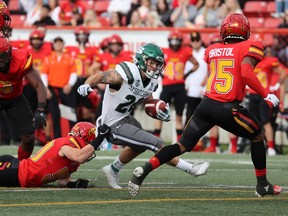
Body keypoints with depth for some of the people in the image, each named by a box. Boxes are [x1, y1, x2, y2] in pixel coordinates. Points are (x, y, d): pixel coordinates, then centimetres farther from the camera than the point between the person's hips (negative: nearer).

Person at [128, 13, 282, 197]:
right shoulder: (249, 48, 0)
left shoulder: (212, 50, 15)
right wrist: (266, 95, -9)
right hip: (228, 109, -4)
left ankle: (144, 170, -8)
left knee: (182, 146, 9)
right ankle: (263, 185, 22)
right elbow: (246, 73, -16)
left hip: (206, 105, 4)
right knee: (258, 136, 20)